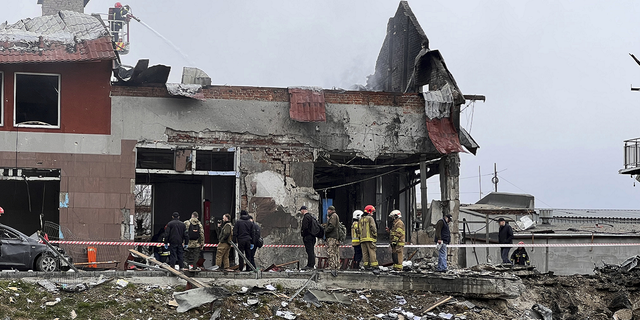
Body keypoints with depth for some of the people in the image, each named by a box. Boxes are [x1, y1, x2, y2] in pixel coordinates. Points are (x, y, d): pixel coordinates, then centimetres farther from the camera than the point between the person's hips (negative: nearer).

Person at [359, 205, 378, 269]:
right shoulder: (370, 218, -5)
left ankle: (366, 265, 4)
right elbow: (373, 228, -13)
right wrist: (375, 235, -2)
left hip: (362, 239, 7)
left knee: (365, 253, 6)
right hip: (370, 238, -7)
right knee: (372, 252, -7)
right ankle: (374, 265, -10)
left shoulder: (361, 220, 18)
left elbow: (359, 229, 18)